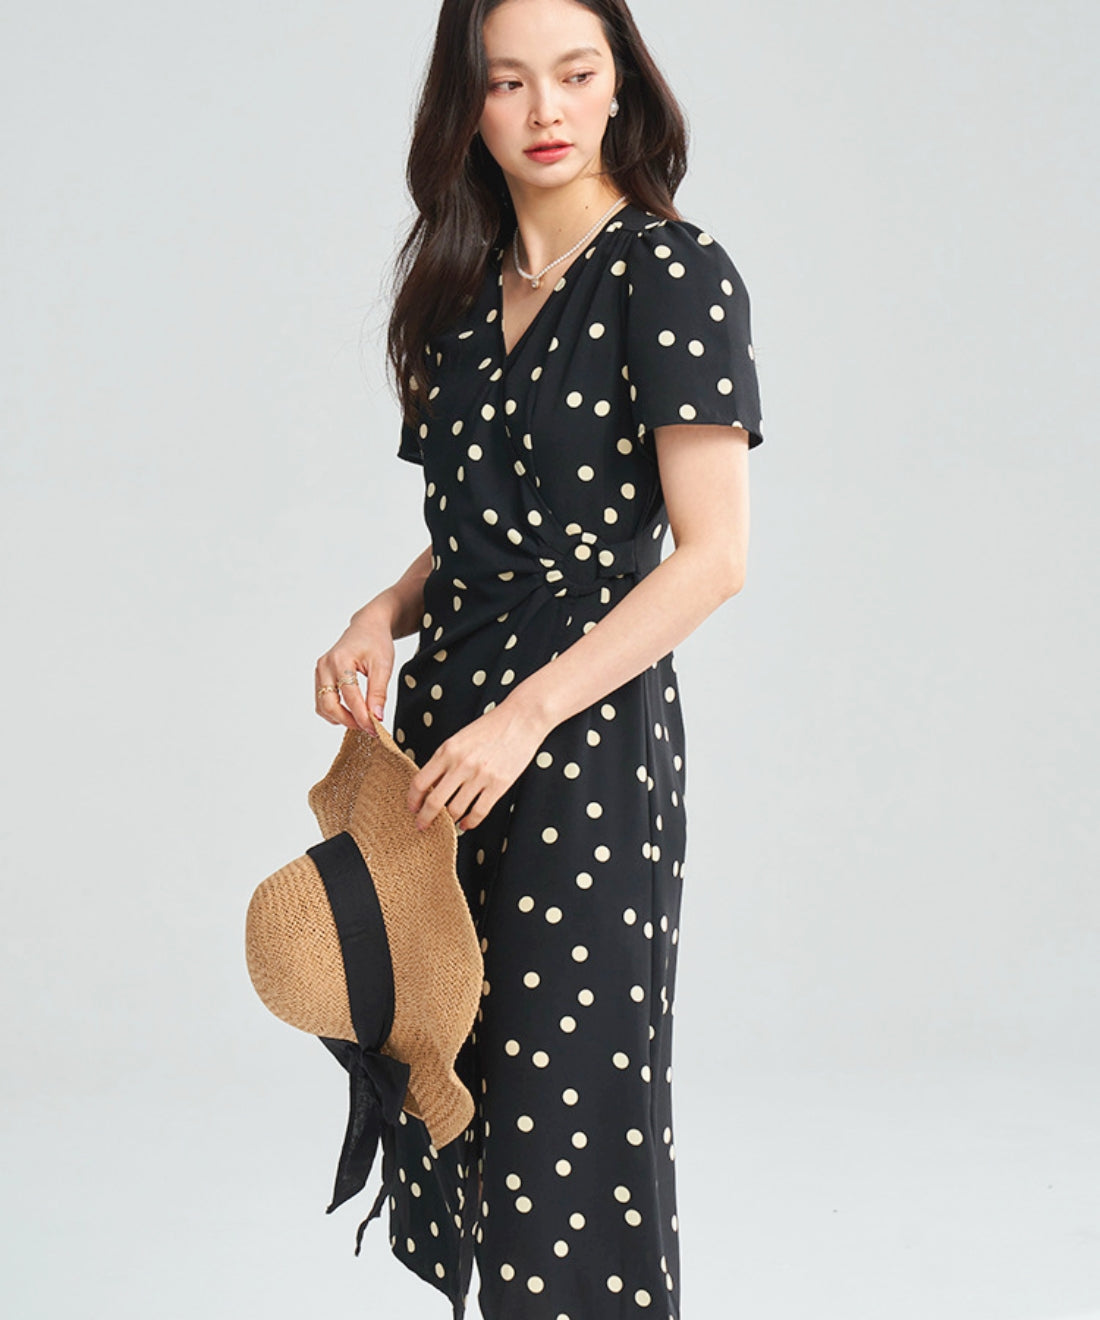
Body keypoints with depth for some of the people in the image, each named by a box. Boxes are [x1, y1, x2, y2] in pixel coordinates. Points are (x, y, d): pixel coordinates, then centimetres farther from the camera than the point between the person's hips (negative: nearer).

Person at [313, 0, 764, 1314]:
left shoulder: (673, 272, -7)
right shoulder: (465, 286, 12)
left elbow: (711, 556, -14)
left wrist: (526, 717, -18)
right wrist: (384, 616, 0)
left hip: (589, 731, -6)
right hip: (445, 720, 6)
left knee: (570, 1097, 1)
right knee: (454, 1077, 11)